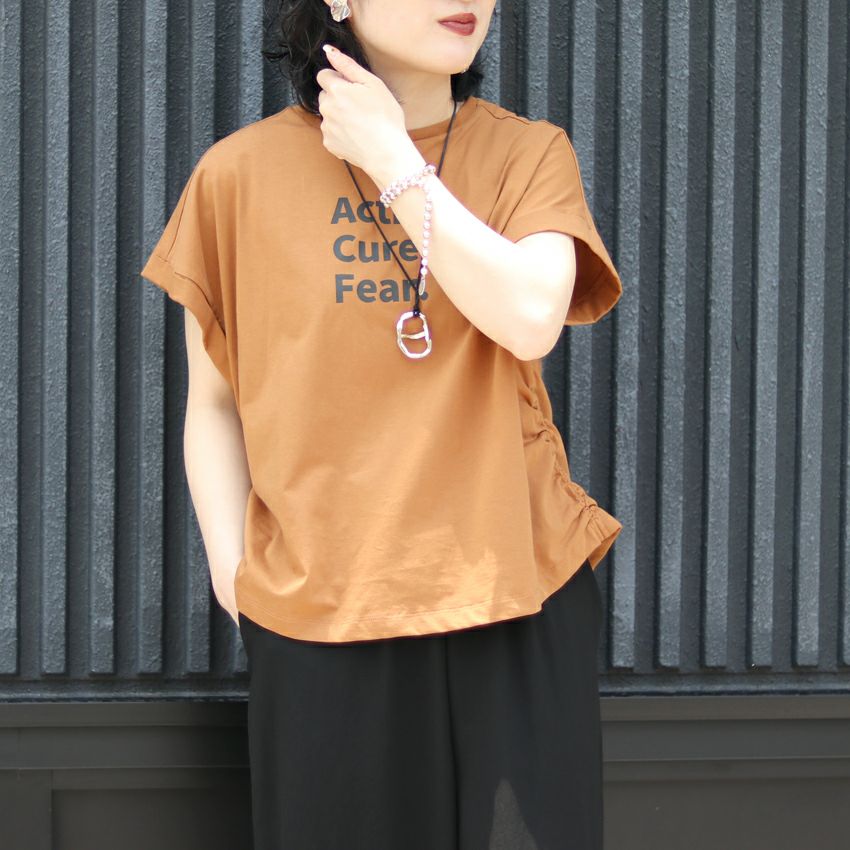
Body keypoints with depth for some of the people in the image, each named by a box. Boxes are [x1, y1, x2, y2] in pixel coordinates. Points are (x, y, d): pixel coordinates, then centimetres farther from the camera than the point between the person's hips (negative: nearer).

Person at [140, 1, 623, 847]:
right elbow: (212, 405, 7)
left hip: (514, 592, 1)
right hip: (319, 614, 0)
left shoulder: (530, 153, 3)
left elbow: (530, 319, -16)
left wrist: (390, 157, -11)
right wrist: (234, 575, -3)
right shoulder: (241, 173, 2)